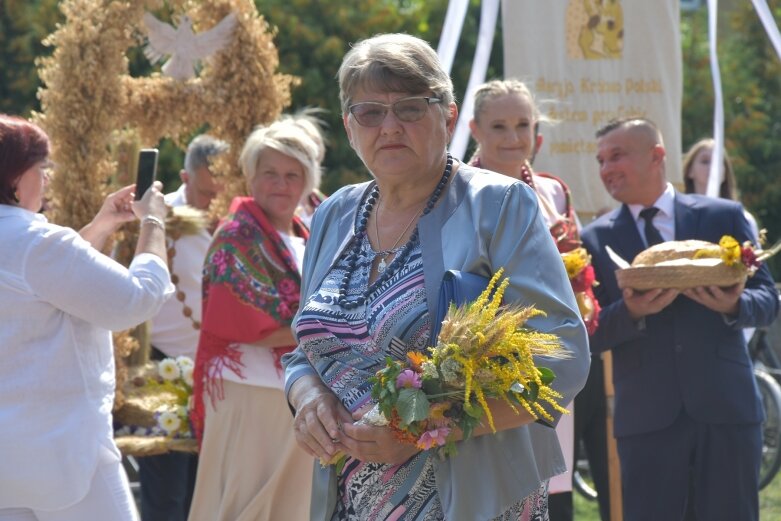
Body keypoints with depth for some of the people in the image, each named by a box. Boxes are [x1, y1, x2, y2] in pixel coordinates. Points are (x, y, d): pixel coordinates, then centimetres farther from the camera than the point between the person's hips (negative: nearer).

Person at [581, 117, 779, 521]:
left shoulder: (724, 216, 6)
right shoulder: (596, 239, 6)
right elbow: (590, 334, 2)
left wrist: (735, 306, -16)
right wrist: (631, 313, -18)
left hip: (725, 407, 0)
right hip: (646, 416, 0)